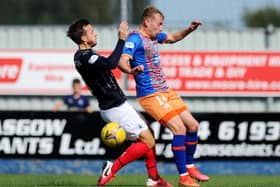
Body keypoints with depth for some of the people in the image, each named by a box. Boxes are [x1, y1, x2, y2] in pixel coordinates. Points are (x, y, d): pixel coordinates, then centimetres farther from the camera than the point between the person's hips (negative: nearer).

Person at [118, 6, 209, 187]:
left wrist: (189, 30, 19)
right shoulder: (135, 38, -14)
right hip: (151, 95, -10)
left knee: (192, 125, 9)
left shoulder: (154, 36, 14)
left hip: (166, 91, 10)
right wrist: (132, 70, -49)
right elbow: (122, 61, -28)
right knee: (180, 129, -18)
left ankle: (189, 167, 27)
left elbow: (172, 38, 35)